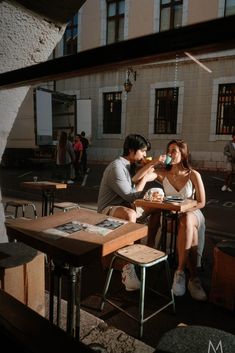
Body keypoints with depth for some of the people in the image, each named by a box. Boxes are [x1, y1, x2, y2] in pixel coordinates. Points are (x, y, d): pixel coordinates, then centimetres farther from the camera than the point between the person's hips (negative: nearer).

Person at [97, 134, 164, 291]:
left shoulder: (126, 164, 11)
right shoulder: (116, 167, -21)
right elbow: (132, 197, -21)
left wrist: (151, 164, 2)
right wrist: (146, 178, -9)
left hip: (125, 205, 10)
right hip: (109, 209, -10)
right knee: (130, 214, -42)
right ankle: (128, 268, -42)